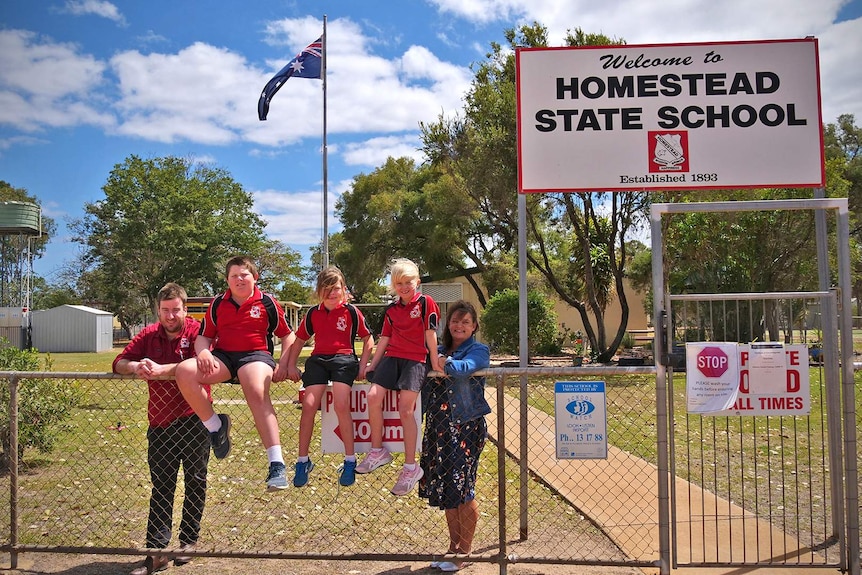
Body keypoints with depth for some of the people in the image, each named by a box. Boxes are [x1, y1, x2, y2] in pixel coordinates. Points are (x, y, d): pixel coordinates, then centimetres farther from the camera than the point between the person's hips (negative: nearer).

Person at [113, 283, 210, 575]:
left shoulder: (198, 331, -9)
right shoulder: (149, 335, 5)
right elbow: (119, 363, 0)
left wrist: (162, 369, -33)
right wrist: (136, 367, -23)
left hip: (194, 419, -3)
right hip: (160, 422, 3)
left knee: (195, 482, 10)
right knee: (161, 486, 6)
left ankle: (189, 541, 26)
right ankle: (156, 552, 9)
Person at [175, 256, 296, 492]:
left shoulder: (267, 302, 7)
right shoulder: (217, 304, 14)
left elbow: (287, 335, 12)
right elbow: (204, 336, 16)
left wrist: (283, 364, -3)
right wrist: (203, 352, -8)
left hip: (256, 355, -4)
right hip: (223, 356, 4)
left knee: (257, 392, -37)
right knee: (184, 371, -26)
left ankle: (277, 464, -39)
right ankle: (215, 426, -7)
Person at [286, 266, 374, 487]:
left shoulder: (351, 311, 4)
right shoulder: (313, 313, 12)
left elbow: (368, 338, 12)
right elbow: (299, 339, 23)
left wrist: (363, 365, 3)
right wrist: (291, 365, 12)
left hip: (344, 358, -3)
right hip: (318, 359, 3)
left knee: (341, 405, -21)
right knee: (309, 405, -14)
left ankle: (350, 461, -8)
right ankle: (303, 461, 0)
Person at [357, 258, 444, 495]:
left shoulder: (426, 303, 0)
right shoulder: (391, 309, 15)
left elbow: (430, 334, -2)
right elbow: (384, 339, 17)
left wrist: (435, 363, -2)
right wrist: (372, 365, 14)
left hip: (416, 358, -5)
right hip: (392, 356, 5)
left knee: (405, 409, -15)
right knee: (373, 396, -15)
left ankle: (410, 466, -6)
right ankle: (377, 451, 1)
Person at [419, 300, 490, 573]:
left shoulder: (478, 351, -4)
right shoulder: (439, 351, 15)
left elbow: (466, 368, -24)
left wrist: (446, 363, -37)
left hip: (466, 426, -6)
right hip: (438, 426, 6)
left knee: (462, 490, -2)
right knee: (445, 489, 12)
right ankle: (453, 547, 28)